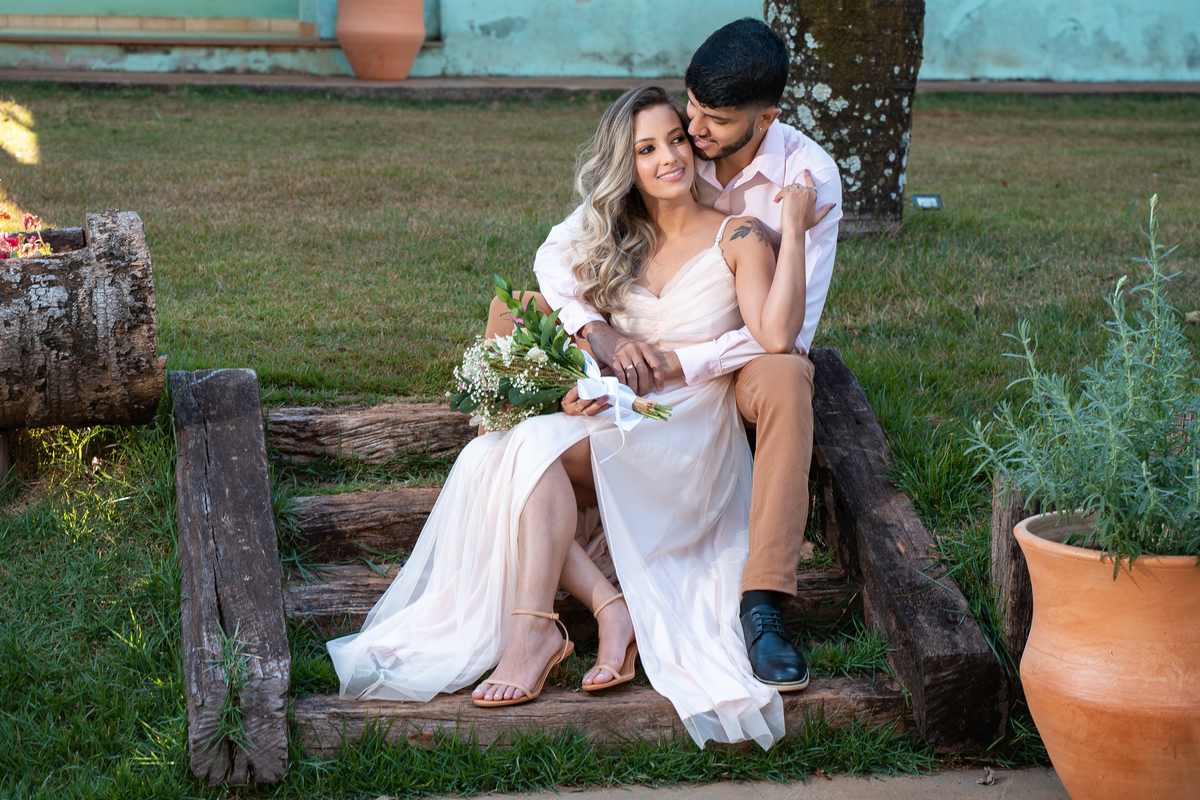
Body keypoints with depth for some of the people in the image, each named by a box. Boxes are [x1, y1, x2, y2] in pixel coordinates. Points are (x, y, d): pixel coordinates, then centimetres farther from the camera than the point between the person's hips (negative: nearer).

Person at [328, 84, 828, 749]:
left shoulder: (736, 239, -1)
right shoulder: (616, 245, 16)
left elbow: (774, 337, -18)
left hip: (693, 443, -6)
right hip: (619, 424, 6)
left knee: (541, 441, -30)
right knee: (486, 457, -22)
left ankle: (535, 627, -28)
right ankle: (610, 606, -25)